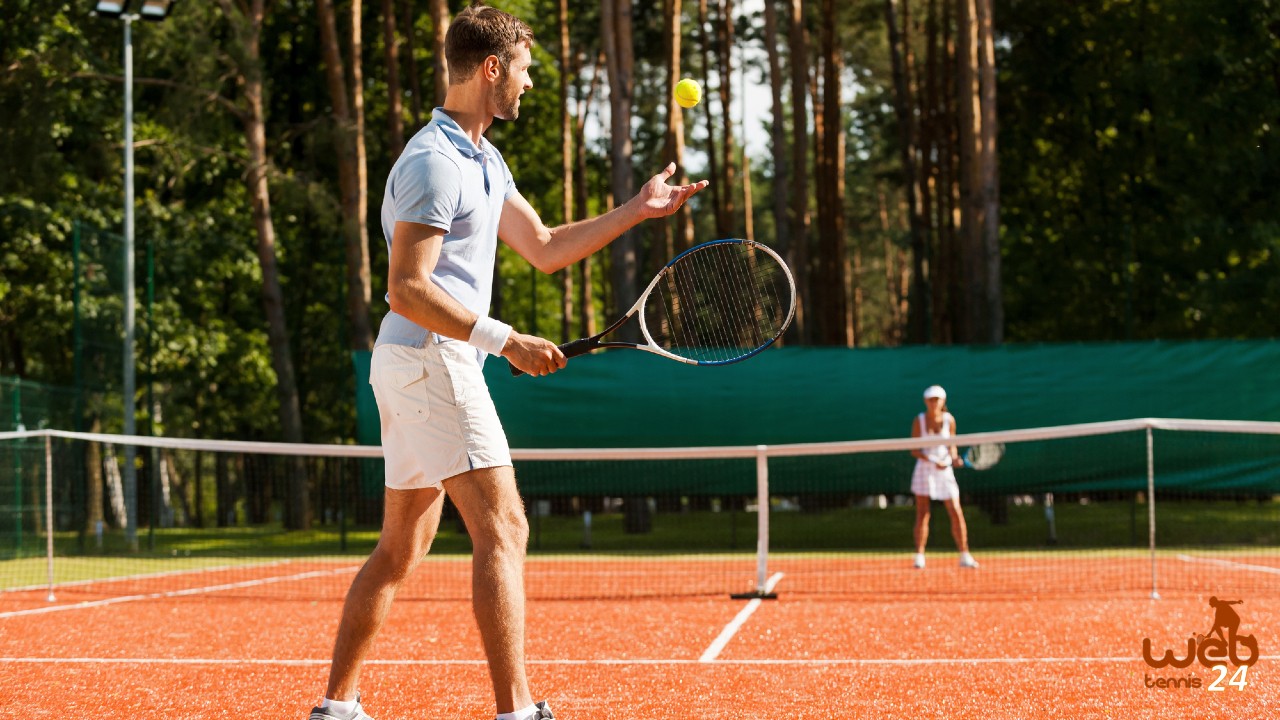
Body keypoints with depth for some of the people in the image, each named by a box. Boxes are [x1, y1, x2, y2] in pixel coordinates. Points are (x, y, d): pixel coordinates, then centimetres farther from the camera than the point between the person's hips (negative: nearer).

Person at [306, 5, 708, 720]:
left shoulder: (482, 159, 18)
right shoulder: (436, 163, -15)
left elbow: (545, 248, 24)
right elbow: (408, 289, -21)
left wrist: (636, 211, 20)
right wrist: (504, 340, -25)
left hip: (415, 366, 11)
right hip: (431, 360, -11)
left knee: (401, 548, 12)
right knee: (503, 529, -14)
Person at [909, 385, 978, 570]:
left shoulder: (949, 420, 0)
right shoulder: (919, 421, -4)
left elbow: (951, 445, 8)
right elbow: (914, 450, -7)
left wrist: (954, 458, -14)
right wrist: (934, 461, -20)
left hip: (945, 471, 1)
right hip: (924, 470, -1)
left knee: (956, 513, -4)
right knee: (922, 514, -5)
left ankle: (964, 556, 3)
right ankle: (919, 557, -3)